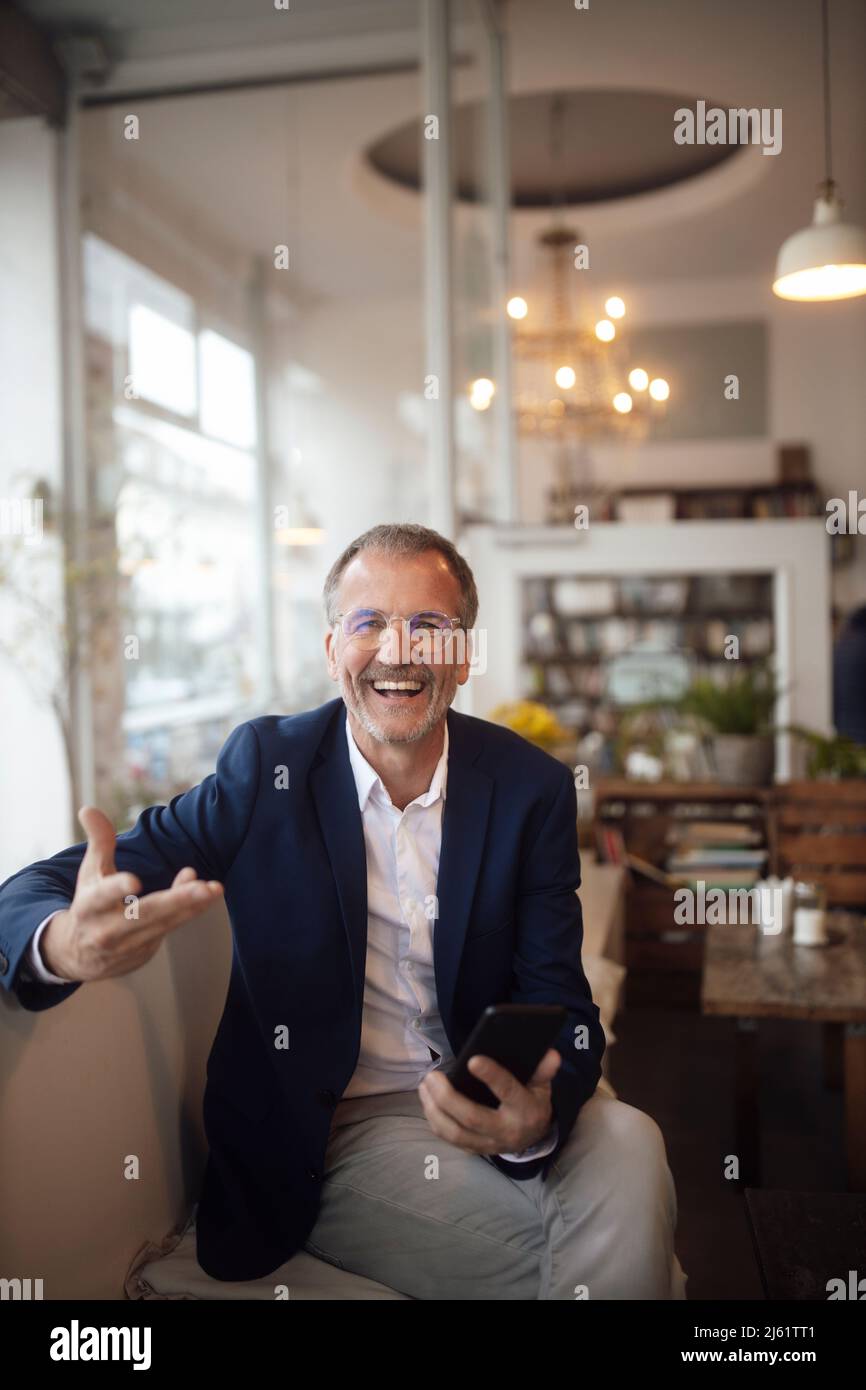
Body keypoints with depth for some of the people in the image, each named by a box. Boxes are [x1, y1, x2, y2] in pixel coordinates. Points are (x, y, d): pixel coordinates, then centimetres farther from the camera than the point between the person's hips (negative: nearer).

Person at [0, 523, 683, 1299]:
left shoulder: (532, 787, -3)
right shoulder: (265, 769, -8)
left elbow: (557, 1002, -6)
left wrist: (537, 1115, -29)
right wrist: (65, 943, -35)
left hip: (487, 1102, 3)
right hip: (336, 1133, -3)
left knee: (629, 1147, -28)